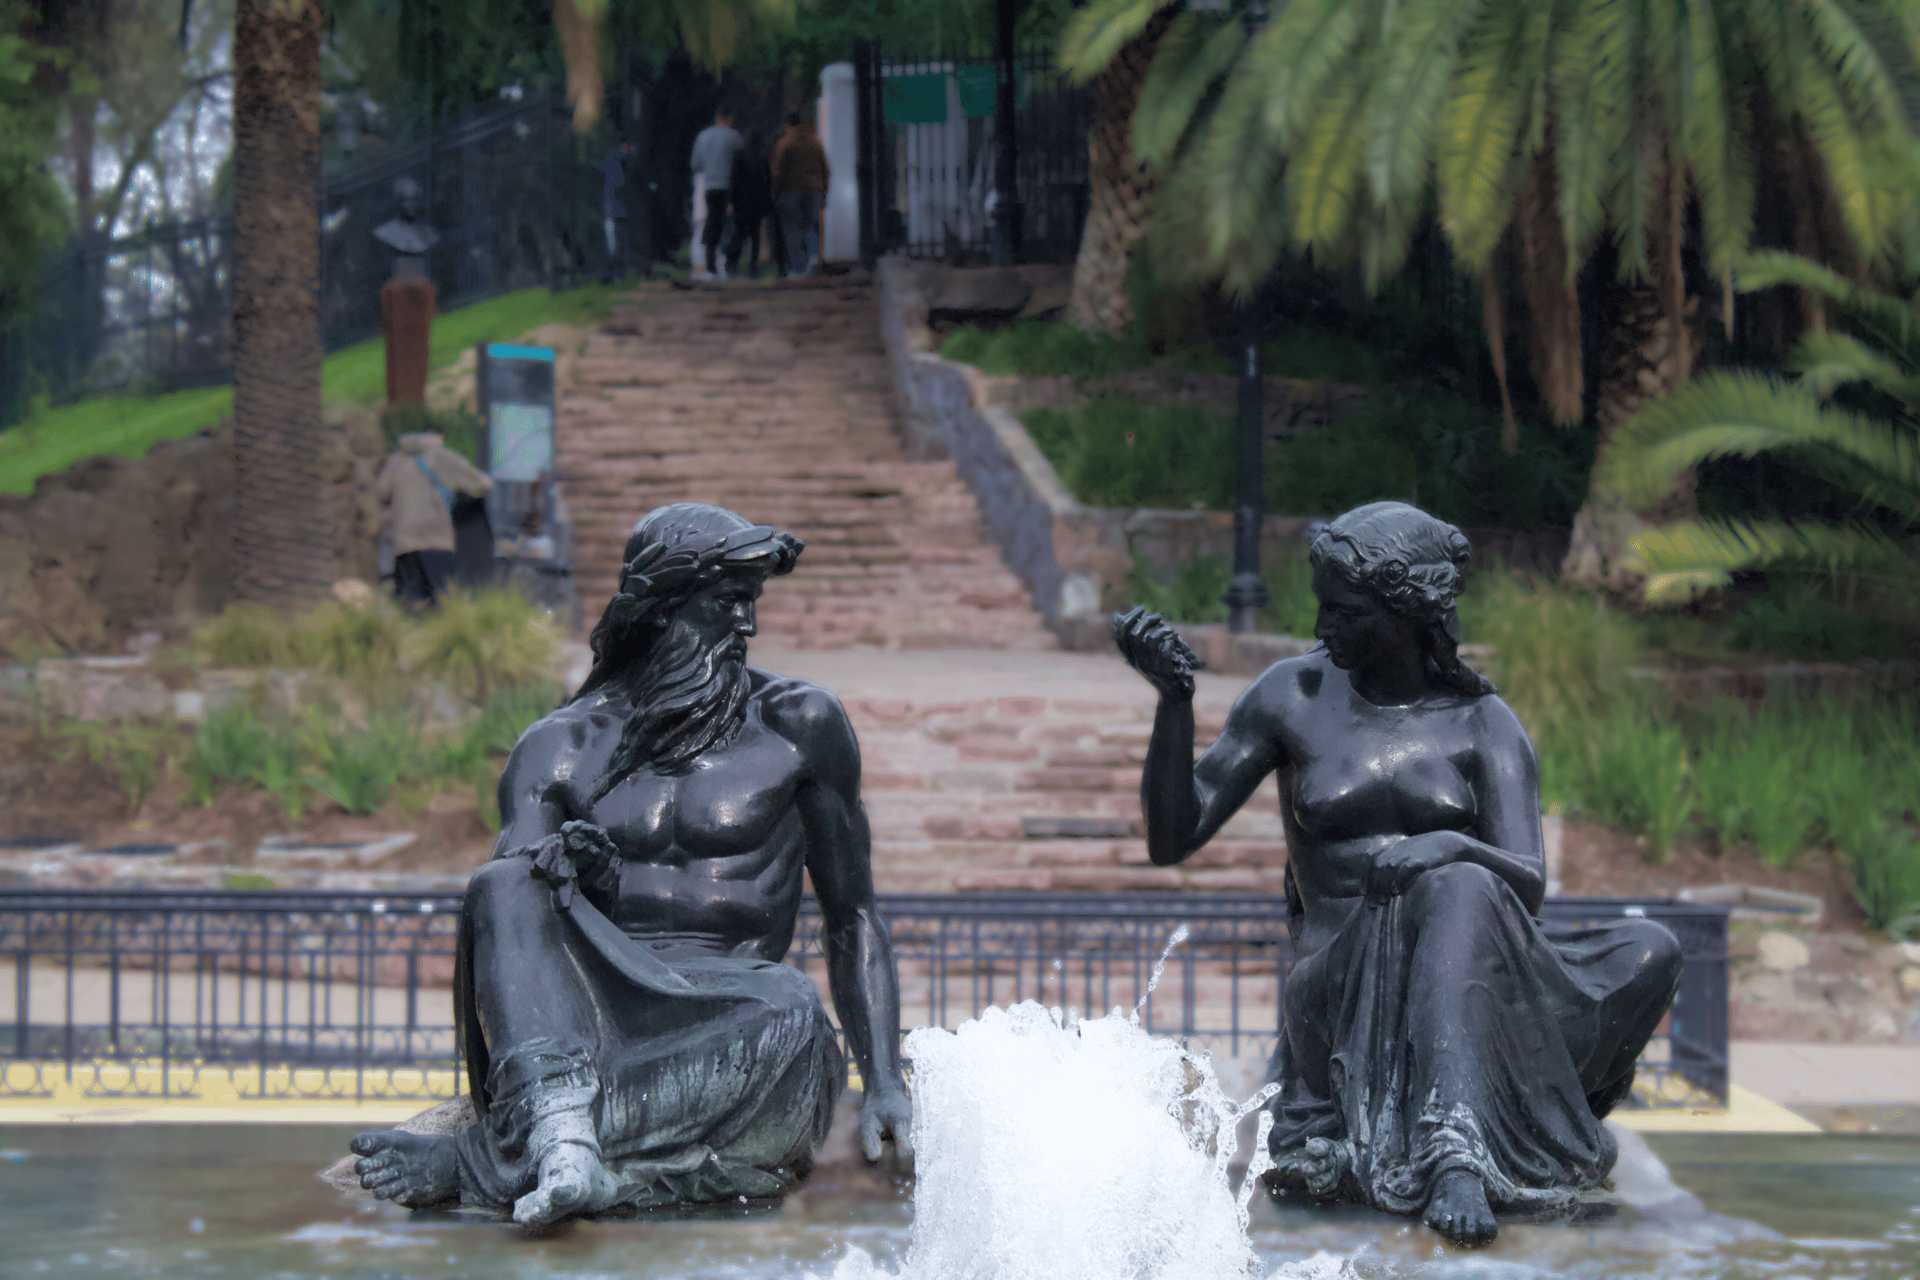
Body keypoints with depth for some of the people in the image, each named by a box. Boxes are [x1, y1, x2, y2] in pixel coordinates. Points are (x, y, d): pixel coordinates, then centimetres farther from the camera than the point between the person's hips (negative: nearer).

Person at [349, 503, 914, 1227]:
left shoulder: (797, 725, 11)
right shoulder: (559, 747, 11)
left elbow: (850, 916, 13)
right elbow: (507, 883, -1)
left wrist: (884, 1085, 1)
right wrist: (569, 878, -26)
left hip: (731, 1016, 0)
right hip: (594, 1020, 1)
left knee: (791, 1013, -36)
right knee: (504, 887, -26)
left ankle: (485, 1161, -38)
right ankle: (562, 1132, -52)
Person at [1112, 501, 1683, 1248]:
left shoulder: (1483, 725, 6)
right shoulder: (1291, 697, 6)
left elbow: (1529, 884, -8)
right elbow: (1172, 841, 3)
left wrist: (1451, 846, -31)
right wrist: (1174, 701, -12)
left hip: (1472, 989, 3)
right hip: (1342, 1001, -2)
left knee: (1652, 953, -21)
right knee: (1455, 893, -34)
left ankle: (1453, 1138, -22)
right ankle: (1453, 1154, -44)